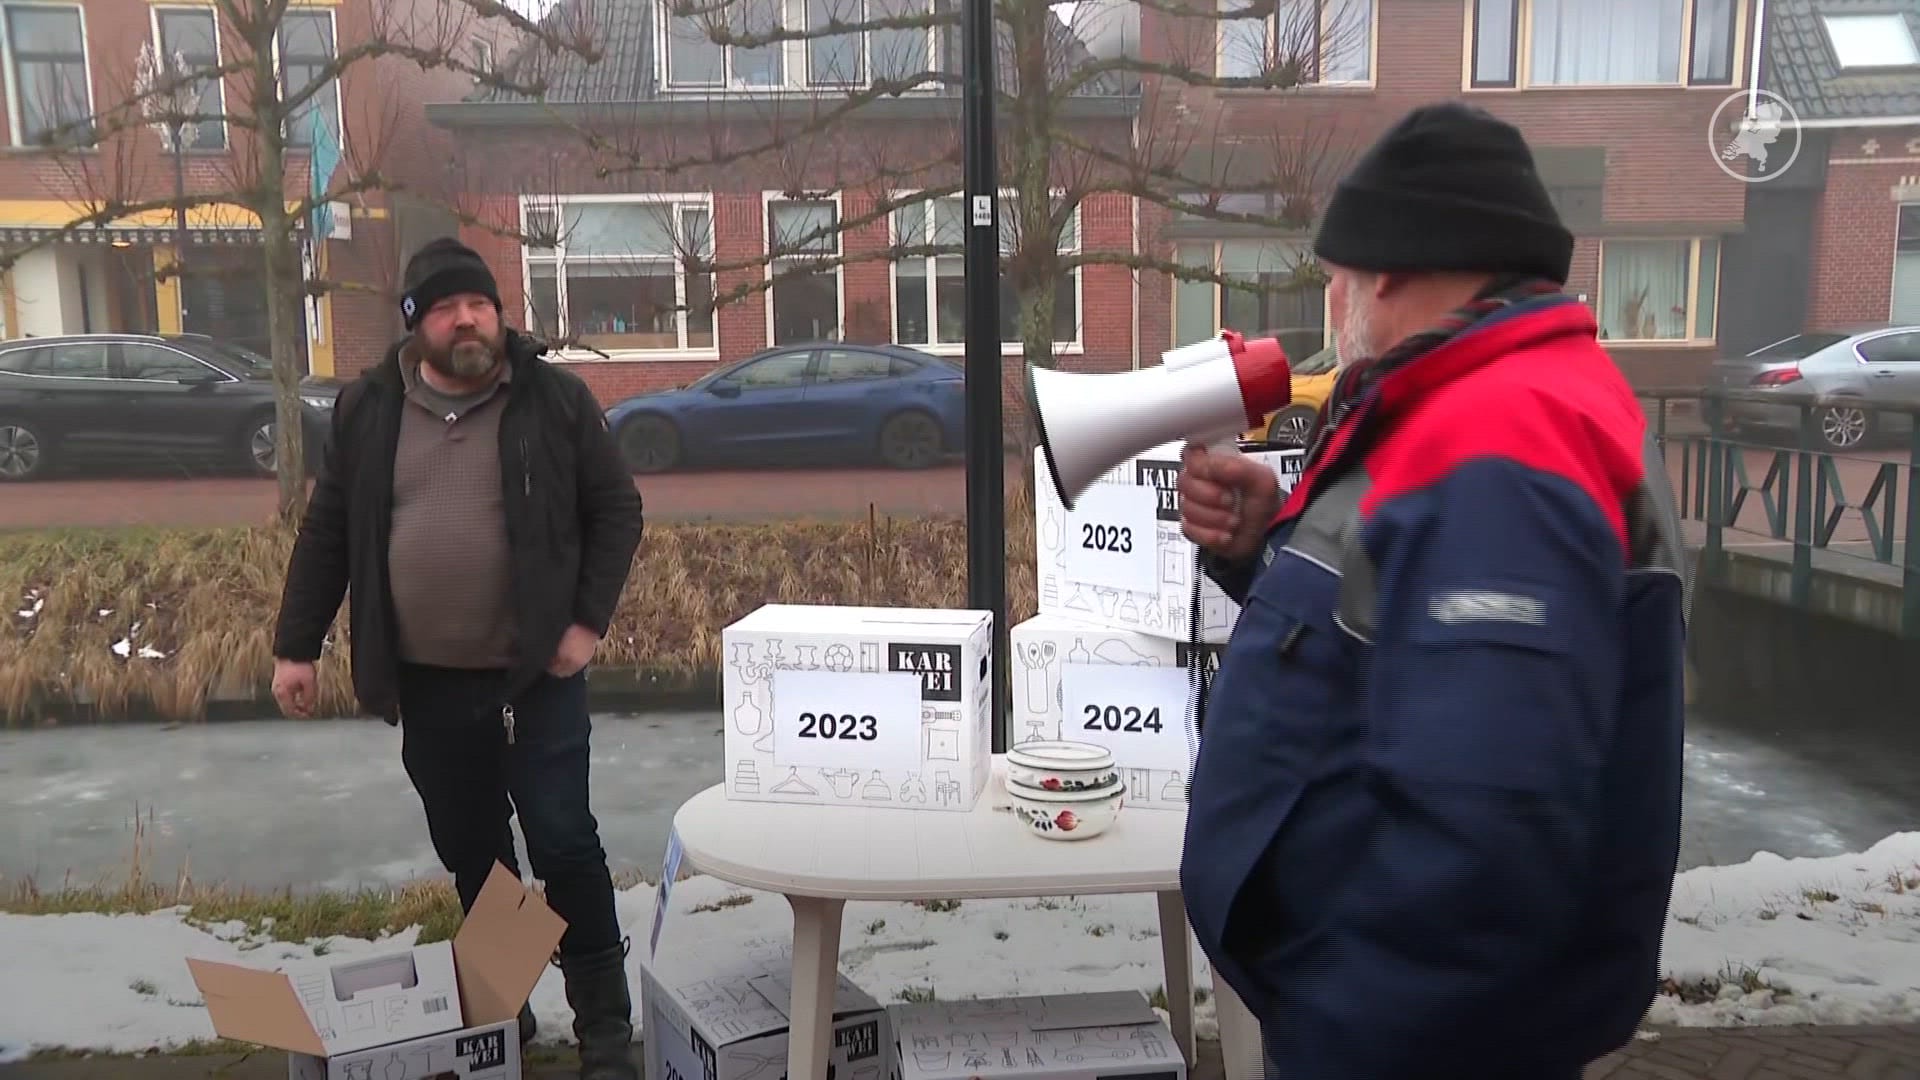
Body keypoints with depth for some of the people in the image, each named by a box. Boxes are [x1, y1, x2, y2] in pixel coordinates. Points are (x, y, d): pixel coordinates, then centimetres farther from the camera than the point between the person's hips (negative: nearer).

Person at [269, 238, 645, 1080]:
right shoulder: (367, 409, 3)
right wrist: (296, 647, 6)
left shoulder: (555, 399, -4)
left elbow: (616, 511, -1)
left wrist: (588, 620, -9)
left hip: (535, 676, -3)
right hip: (427, 684, 3)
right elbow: (326, 533, 8)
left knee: (564, 847, 0)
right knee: (471, 857, 15)